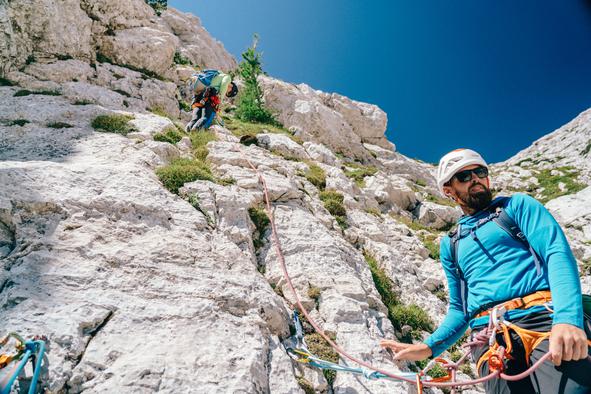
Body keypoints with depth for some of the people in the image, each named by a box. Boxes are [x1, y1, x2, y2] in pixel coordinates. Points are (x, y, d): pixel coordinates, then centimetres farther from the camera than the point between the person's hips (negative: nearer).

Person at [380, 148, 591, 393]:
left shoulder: (517, 205, 14)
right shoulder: (450, 245, 22)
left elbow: (558, 252, -2)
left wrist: (567, 318, -20)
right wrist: (429, 347, 6)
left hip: (544, 318, -2)